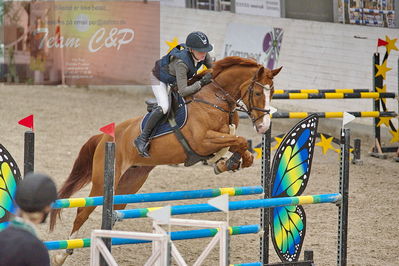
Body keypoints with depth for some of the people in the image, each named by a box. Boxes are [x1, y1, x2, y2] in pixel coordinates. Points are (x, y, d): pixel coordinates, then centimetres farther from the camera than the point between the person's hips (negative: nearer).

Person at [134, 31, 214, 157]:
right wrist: (202, 82, -48)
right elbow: (183, 91, -46)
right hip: (160, 79, -8)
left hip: (175, 79, 8)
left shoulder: (203, 55, -26)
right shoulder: (181, 63, -45)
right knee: (164, 107, -26)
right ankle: (143, 139, -18)